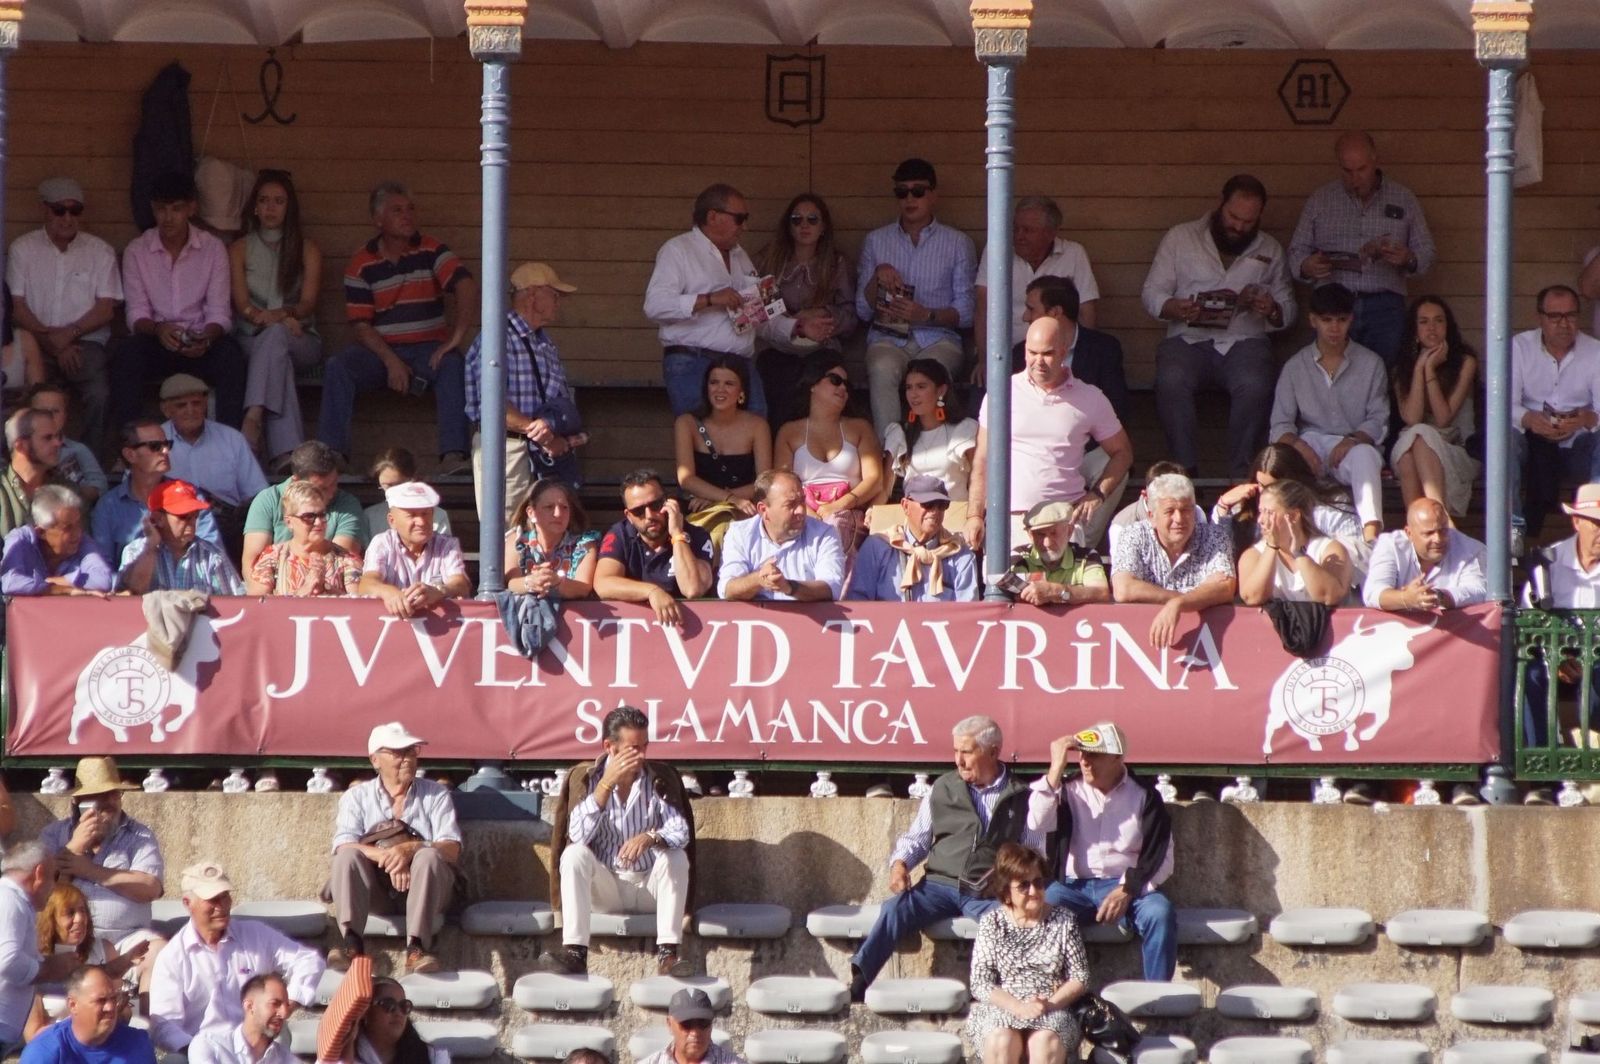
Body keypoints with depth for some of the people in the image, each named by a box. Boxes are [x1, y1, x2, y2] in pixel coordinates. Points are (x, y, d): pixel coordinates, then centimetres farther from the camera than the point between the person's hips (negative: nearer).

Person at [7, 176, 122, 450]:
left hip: (84, 342, 0)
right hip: (36, 343, 0)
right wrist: (52, 343, -10)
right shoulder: (22, 249, 9)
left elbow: (106, 309, 4)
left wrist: (70, 334, -12)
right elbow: (17, 307, 3)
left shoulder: (100, 251, 10)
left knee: (99, 394, -31)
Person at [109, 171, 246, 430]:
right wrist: (157, 329, -25)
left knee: (230, 354, -33)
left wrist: (207, 338, -25)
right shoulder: (136, 252, 4)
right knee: (125, 352, -33)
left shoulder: (213, 249, 3)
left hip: (199, 344, 0)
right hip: (155, 342, 0)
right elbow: (136, 315, -1)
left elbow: (219, 314, -1)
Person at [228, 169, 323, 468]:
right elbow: (241, 304, 0)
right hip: (250, 339, 0)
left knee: (275, 336, -38)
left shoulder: (307, 250, 13)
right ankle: (286, 453, -57)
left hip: (299, 340, 0)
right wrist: (265, 318, -24)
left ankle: (253, 420, -60)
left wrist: (282, 315, -24)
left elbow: (307, 304, 0)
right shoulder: (240, 250, 13)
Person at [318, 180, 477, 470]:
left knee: (452, 365, -33)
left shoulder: (431, 251, 2)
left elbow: (467, 286, -13)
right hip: (379, 349, 1)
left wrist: (457, 337, -27)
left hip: (428, 348, -1)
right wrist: (391, 361, -16)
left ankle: (453, 455, -41)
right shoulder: (361, 264, 4)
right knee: (337, 367, -26)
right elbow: (360, 324, -1)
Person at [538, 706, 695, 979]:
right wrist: (607, 783, -27)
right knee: (574, 854, -27)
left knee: (676, 858, -28)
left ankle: (668, 954, -35)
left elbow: (681, 833, -16)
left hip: (651, 885, 0)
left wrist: (651, 838, -39)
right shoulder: (585, 777, -7)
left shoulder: (661, 777, -6)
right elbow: (578, 836, -20)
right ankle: (574, 954, -37)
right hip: (605, 887, 0)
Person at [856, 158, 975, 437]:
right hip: (888, 338, 1)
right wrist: (877, 277, -6)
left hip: (938, 339, -1)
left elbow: (965, 312, 4)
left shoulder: (957, 243, 11)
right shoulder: (876, 241, 16)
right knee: (882, 370, -35)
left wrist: (927, 315, -14)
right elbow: (862, 310, 13)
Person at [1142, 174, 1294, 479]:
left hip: (1244, 340, 1)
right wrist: (1175, 308, -15)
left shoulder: (1270, 250, 17)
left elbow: (1287, 313, 19)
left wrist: (1273, 311, -6)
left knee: (1254, 386, -35)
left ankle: (1241, 475, -26)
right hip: (1189, 339, -1)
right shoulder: (1180, 238, 12)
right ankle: (1186, 472, -29)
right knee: (1172, 382, -35)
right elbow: (1152, 294, 8)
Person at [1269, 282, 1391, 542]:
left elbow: (1378, 421, 6)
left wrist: (1353, 440, -16)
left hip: (1354, 445, -1)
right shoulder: (1296, 367, 13)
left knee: (1365, 455, -39)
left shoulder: (1371, 364, 12)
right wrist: (1297, 445, -18)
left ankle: (1371, 533, -58)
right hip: (1311, 443, 1)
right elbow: (1280, 425, 6)